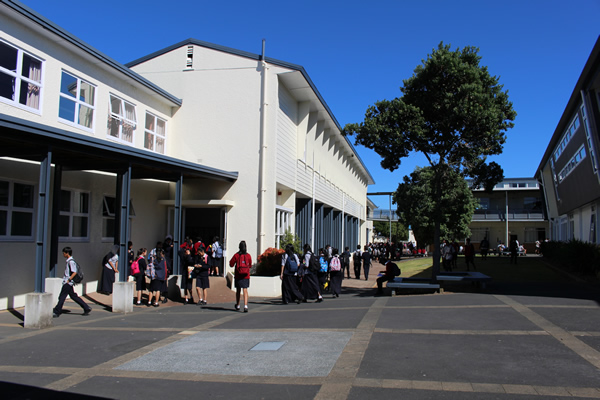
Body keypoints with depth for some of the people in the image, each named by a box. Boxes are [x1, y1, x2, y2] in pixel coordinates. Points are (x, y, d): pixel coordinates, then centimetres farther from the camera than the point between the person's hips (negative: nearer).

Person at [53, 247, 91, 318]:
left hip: (68, 283, -10)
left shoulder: (71, 262, -15)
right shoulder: (69, 261, 14)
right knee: (73, 296, 11)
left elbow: (74, 272, -20)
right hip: (67, 283, 10)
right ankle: (87, 308, 11)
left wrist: (68, 280, -22)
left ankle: (56, 312, 4)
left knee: (62, 297, -3)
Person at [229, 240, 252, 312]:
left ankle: (237, 305, 28)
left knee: (238, 290, 15)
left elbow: (231, 264, -2)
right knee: (245, 290, -2)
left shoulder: (236, 255, -8)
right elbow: (250, 265, 7)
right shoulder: (248, 256, -5)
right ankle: (245, 306, -17)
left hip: (238, 276, 0)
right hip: (246, 276, 0)